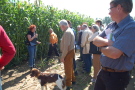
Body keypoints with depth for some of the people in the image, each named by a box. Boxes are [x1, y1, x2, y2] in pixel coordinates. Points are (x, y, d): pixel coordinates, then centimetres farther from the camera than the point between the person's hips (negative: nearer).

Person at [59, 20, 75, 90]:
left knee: (68, 69, 2)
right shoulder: (70, 30, 10)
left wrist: (62, 56, -22)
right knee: (70, 67, 23)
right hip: (70, 51, 10)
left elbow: (66, 46, -26)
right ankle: (73, 80, 39)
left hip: (68, 53, -10)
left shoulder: (67, 32, -22)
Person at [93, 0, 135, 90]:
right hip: (103, 71, 8)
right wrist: (107, 42, -18)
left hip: (117, 76, -7)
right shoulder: (111, 25, 4)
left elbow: (114, 53, -30)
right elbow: (96, 40, 4)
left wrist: (102, 47, -9)